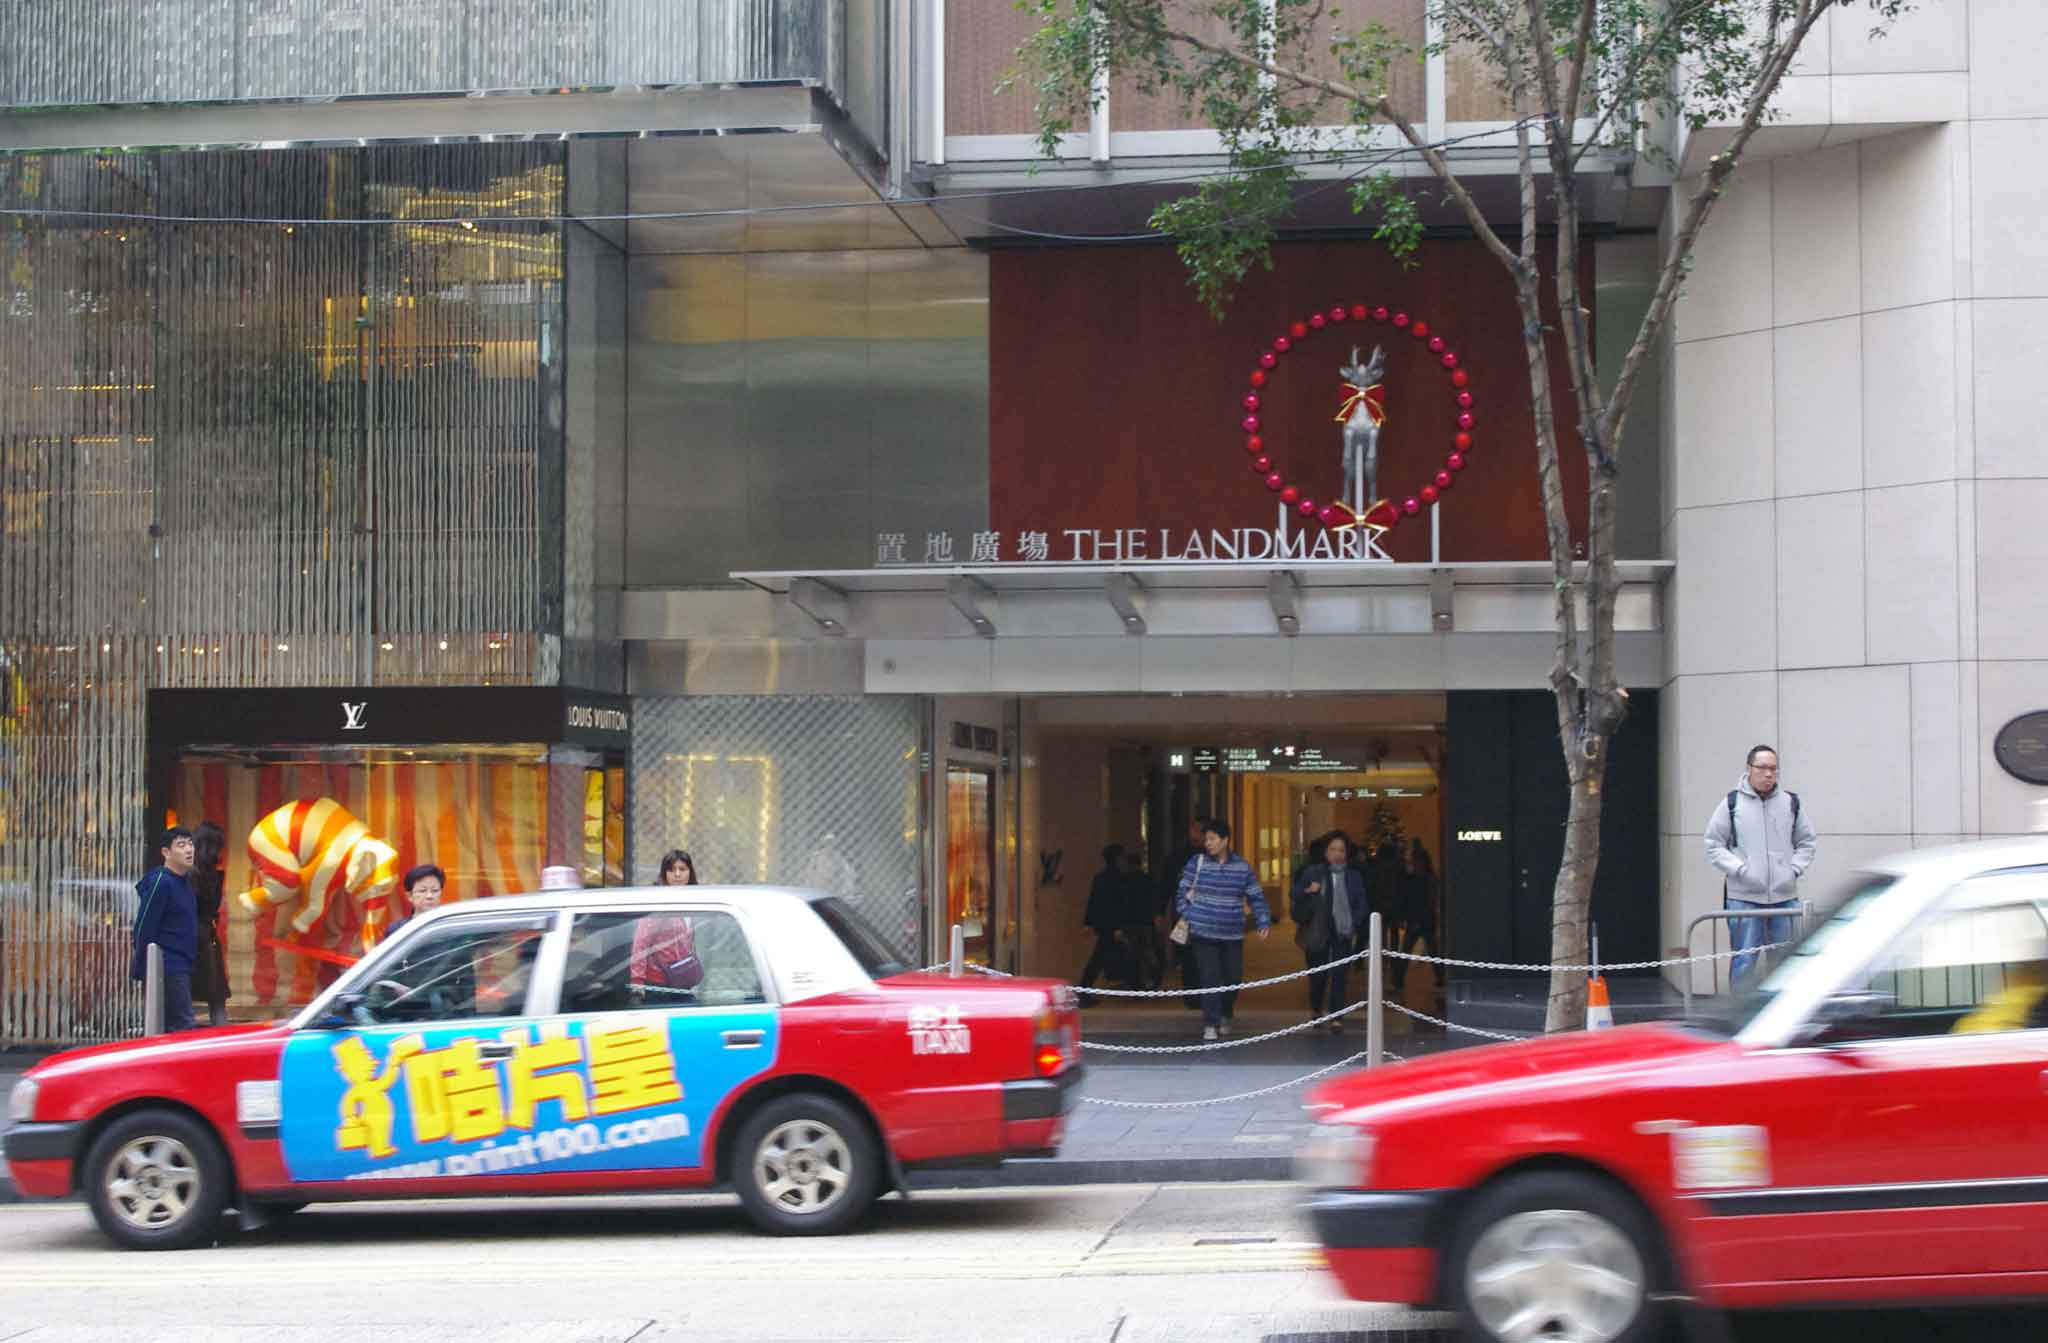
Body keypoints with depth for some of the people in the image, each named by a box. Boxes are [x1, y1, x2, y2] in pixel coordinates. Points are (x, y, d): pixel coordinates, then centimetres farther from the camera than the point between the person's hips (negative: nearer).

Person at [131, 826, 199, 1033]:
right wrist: (145, 970, -16)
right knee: (185, 1027, -13)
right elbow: (143, 929, -16)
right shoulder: (160, 882, -13)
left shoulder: (185, 881, 14)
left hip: (182, 968, 9)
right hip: (168, 969, -9)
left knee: (170, 1028, 11)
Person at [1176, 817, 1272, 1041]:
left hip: (1232, 935, 2)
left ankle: (1224, 1016, 34)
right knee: (1210, 978, -9)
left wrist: (1264, 922, -2)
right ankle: (1210, 1024, 0)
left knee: (1233, 978, 8)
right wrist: (1186, 916, -7)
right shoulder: (1197, 863, -2)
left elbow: (1256, 897, 7)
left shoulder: (1242, 867, 1)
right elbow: (1183, 893, 5)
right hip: (1203, 933, -2)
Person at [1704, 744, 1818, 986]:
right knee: (1744, 961, -4)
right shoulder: (1731, 803, 0)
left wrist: (1795, 868, 1)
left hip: (1784, 896, 3)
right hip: (1743, 896, -3)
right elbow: (1714, 846, 2)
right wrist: (1739, 869, -10)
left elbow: (1808, 841, 17)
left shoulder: (1791, 803, 8)